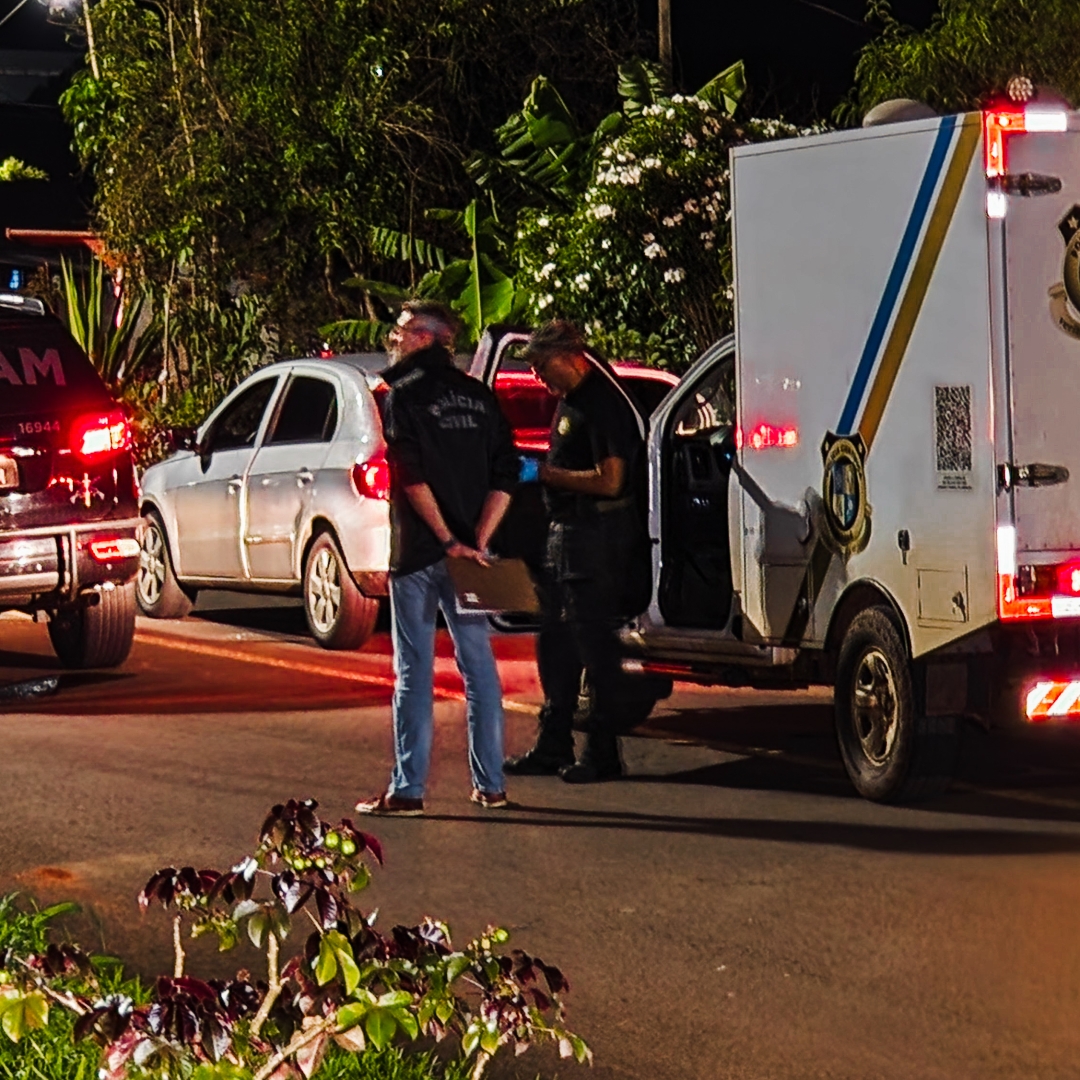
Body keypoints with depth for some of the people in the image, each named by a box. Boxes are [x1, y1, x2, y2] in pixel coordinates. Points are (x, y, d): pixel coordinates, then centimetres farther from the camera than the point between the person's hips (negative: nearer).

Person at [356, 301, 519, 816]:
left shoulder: (402, 396, -7)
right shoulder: (478, 397, 9)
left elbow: (412, 478, -17)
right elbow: (504, 477, 1)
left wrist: (447, 540, -14)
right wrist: (477, 541, -4)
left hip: (419, 554, -5)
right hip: (467, 550, 5)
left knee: (414, 672, -2)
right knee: (479, 665, 10)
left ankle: (407, 789, -1)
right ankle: (490, 784, 12)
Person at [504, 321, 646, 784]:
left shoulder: (603, 403, -18)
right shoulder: (571, 399, 13)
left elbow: (609, 480, -24)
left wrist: (550, 475, -15)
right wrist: (546, 472, 10)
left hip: (597, 535, -11)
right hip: (565, 533, 11)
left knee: (595, 644, -5)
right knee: (555, 642, 15)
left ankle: (602, 754, 1)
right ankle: (553, 747, 23)